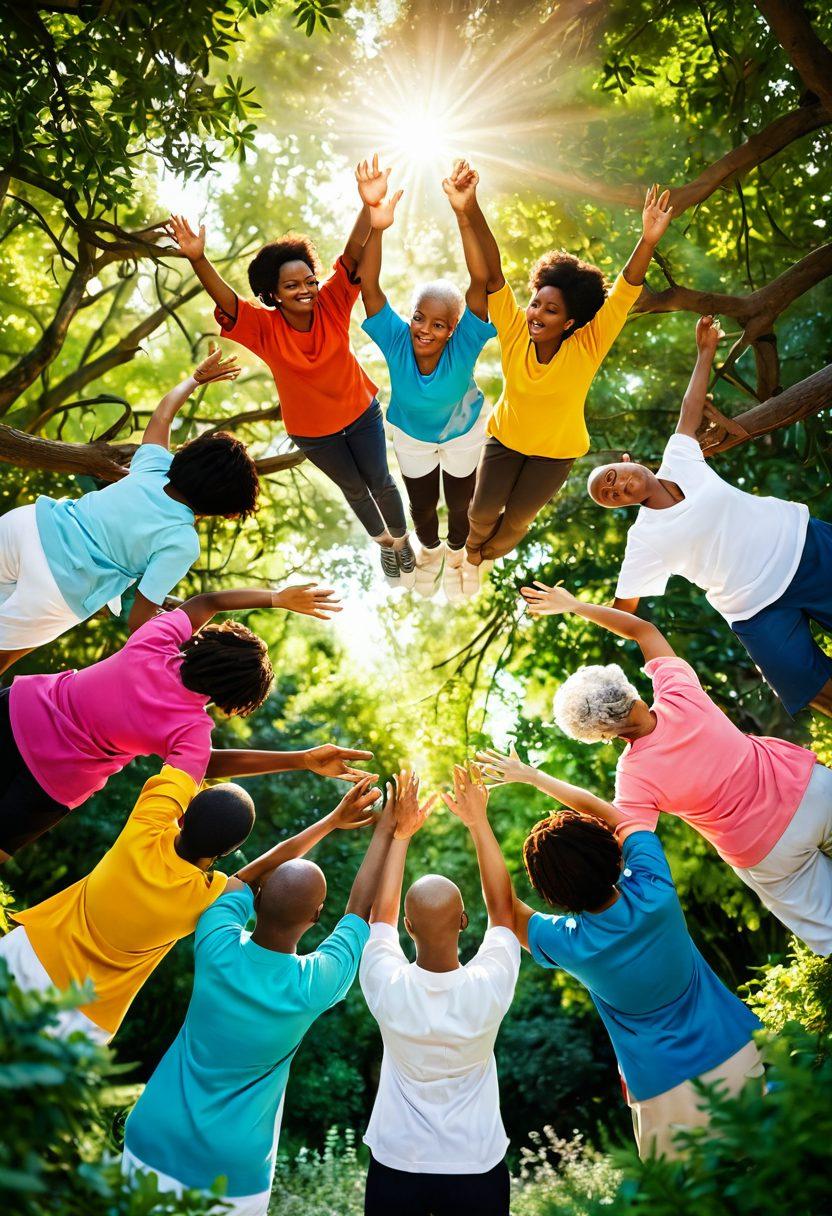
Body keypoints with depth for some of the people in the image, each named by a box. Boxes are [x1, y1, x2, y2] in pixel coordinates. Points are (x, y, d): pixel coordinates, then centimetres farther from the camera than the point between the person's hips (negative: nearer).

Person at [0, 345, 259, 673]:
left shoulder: (156, 466, -2)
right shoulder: (182, 544, -16)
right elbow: (138, 620, -15)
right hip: (56, 593, -4)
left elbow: (162, 413, 19)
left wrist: (196, 378, 35)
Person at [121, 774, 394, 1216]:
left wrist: (331, 821, 9)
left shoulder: (217, 949, -16)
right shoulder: (314, 987, -18)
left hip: (152, 1149, 2)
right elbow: (359, 911, 0)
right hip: (230, 1178, -2)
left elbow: (244, 879, 4)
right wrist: (384, 832, 10)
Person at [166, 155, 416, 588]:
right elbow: (224, 299, -42)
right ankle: (382, 541, 51)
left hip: (361, 412, 0)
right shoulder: (264, 327, -26)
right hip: (312, 431, 0)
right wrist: (197, 259, -61)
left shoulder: (331, 303, -24)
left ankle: (401, 538, 46)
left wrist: (368, 207, -54)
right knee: (353, 488, 22)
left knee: (379, 480, 17)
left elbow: (352, 255, -37)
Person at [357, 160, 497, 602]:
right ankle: (429, 550, 56)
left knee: (460, 503, 21)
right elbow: (368, 285, -48)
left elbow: (480, 280, -51)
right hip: (411, 437, 1)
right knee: (422, 505, 22)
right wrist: (376, 228, -64)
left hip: (462, 433, -1)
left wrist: (463, 216, -64)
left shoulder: (465, 344, -38)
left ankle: (455, 556, 53)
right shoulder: (396, 341, -35)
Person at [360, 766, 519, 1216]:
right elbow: (502, 909, -5)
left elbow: (380, 914, -2)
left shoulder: (388, 989, -23)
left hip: (395, 1166, 0)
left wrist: (400, 834, 1)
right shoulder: (490, 988, -23)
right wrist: (479, 824, -3)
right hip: (476, 1167, 0)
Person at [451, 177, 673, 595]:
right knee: (484, 508, 7)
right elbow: (492, 273, -35)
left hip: (556, 450, 0)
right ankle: (471, 551, 43)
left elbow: (626, 292, -40)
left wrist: (648, 241, -58)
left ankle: (487, 554, 48)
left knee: (518, 517, 14)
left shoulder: (588, 345, -29)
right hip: (505, 436, 1)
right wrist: (471, 213, -49)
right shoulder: (514, 329, -26)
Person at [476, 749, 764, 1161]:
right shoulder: (654, 893, -18)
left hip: (670, 1097, -3)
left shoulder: (568, 945, -22)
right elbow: (606, 813, -4)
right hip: (737, 1055, 3)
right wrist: (529, 775, 3)